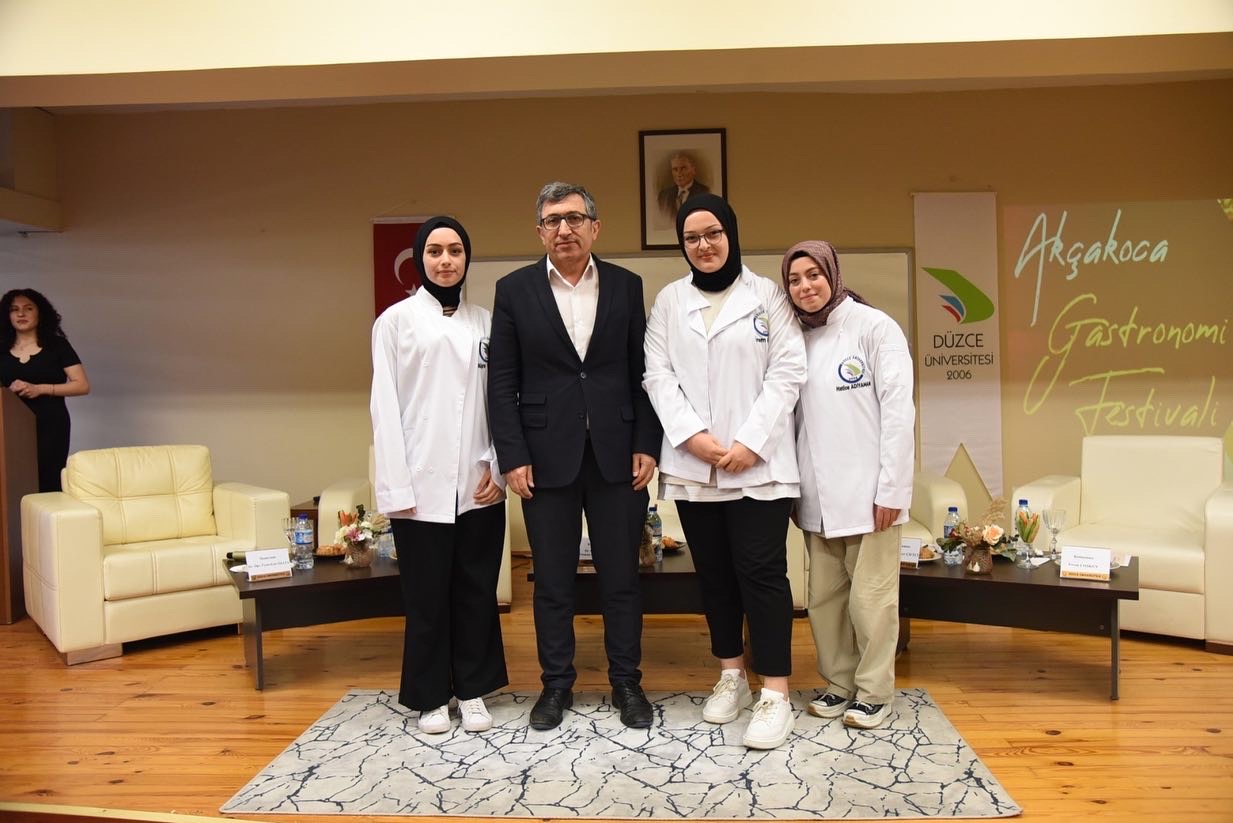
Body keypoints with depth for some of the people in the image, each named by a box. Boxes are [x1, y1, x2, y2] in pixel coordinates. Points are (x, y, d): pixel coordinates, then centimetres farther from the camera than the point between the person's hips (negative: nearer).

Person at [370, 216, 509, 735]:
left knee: (476, 590, 9)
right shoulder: (396, 320, 2)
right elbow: (385, 406, -2)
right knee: (426, 594, 5)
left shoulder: (485, 322, 9)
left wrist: (499, 466, -1)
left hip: (479, 483, 3)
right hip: (422, 483, -2)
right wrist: (395, 486, -8)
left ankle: (473, 691, 24)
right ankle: (430, 697, 22)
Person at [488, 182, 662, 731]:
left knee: (622, 576, 9)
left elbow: (642, 372, 6)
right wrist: (513, 457, -7)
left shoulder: (626, 286, 6)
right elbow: (502, 382, 0)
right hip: (547, 455, -1)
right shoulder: (514, 290, 2)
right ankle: (556, 683, 25)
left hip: (617, 454, 1)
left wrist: (646, 445, -2)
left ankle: (626, 681, 24)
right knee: (552, 580, 9)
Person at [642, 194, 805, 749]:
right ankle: (731, 676, 26)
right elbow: (657, 375, 3)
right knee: (714, 573, 11)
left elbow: (787, 372, -3)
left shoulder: (767, 296, 3)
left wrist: (750, 442, -12)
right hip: (692, 465, 3)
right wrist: (692, 434, -11)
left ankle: (775, 695, 3)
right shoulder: (669, 301, 11)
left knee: (761, 572, -4)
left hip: (757, 464, -3)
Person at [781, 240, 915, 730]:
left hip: (867, 489, -5)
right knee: (824, 596, 10)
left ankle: (873, 692, 17)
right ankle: (840, 683, 25)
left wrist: (891, 487, -12)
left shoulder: (873, 326, -4)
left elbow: (898, 410, -9)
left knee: (870, 597, 2)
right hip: (818, 495, 5)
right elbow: (794, 417, 10)